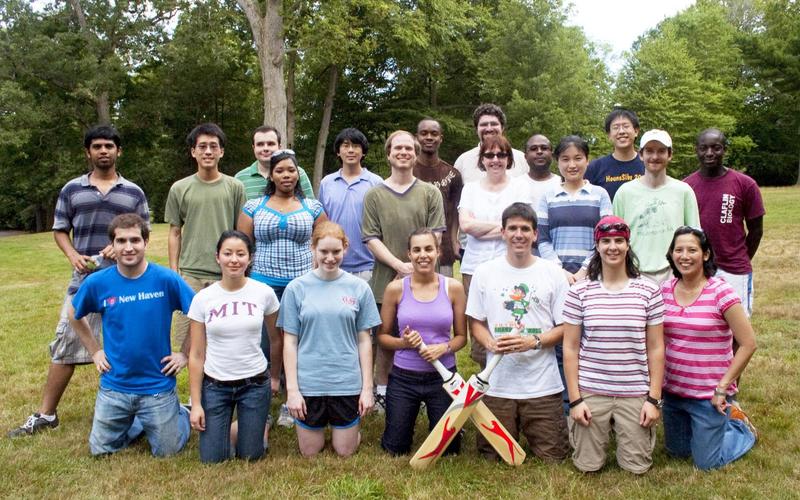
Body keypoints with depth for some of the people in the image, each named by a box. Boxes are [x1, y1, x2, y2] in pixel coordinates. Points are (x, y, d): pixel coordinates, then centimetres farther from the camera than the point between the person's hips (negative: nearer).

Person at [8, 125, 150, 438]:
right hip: (83, 282, 1)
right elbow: (60, 230, 10)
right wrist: (73, 256, -10)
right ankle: (45, 414, 13)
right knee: (65, 347, 4)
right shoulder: (72, 190, 7)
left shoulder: (134, 193, 6)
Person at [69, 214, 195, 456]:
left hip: (158, 384, -2)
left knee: (167, 452, 9)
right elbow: (75, 315, 12)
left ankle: (180, 413, 38)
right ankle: (136, 422, 41)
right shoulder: (97, 282, -9)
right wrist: (95, 351, 6)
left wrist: (186, 354, -7)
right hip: (114, 385, 2)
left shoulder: (166, 279, -16)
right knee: (100, 450, 14)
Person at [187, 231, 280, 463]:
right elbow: (196, 354, -4)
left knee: (250, 456, 6)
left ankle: (260, 422, 36)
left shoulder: (264, 293, -8)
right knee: (212, 459, 4)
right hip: (215, 385, 1)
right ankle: (222, 426, 34)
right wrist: (195, 404, -5)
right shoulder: (203, 298, -7)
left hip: (254, 383, 0)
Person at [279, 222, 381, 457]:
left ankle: (352, 429, 41)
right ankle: (320, 426, 42)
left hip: (347, 383, 0)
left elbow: (364, 340, 2)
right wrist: (292, 389, -6)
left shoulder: (359, 288, -1)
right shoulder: (297, 288, -3)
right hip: (308, 383, 0)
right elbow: (290, 342, -1)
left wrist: (367, 387, -1)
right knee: (310, 452, 13)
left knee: (345, 451, 11)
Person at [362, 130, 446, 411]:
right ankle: (382, 391, 24)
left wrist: (416, 267, -12)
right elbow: (371, 239, -1)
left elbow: (434, 236, 1)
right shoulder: (374, 195, 6)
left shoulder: (430, 193, 7)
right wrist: (400, 266, -13)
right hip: (386, 280, 0)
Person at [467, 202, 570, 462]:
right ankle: (512, 431, 39)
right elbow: (475, 322, 6)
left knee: (553, 456, 6)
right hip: (498, 382, 1)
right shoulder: (484, 272, 2)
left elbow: (564, 327, 0)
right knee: (493, 455, 9)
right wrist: (491, 343, -14)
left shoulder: (553, 273, -1)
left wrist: (533, 341, -16)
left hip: (543, 384, -1)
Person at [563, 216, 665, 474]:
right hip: (590, 393, 0)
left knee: (637, 467, 6)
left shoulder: (649, 291, -1)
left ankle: (640, 434, 37)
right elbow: (570, 348, -2)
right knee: (587, 466, 6)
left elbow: (655, 349, 2)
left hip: (636, 394, 1)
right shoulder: (579, 292, -4)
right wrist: (575, 399, -5)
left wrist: (654, 399, -3)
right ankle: (599, 434, 37)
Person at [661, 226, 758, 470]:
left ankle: (740, 426, 32)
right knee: (677, 452, 20)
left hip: (708, 395, -5)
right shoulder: (665, 290, -2)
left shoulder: (720, 292, -16)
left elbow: (748, 344, -14)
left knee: (706, 463, 7)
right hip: (672, 391, 5)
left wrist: (723, 388, -14)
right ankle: (721, 422, 42)